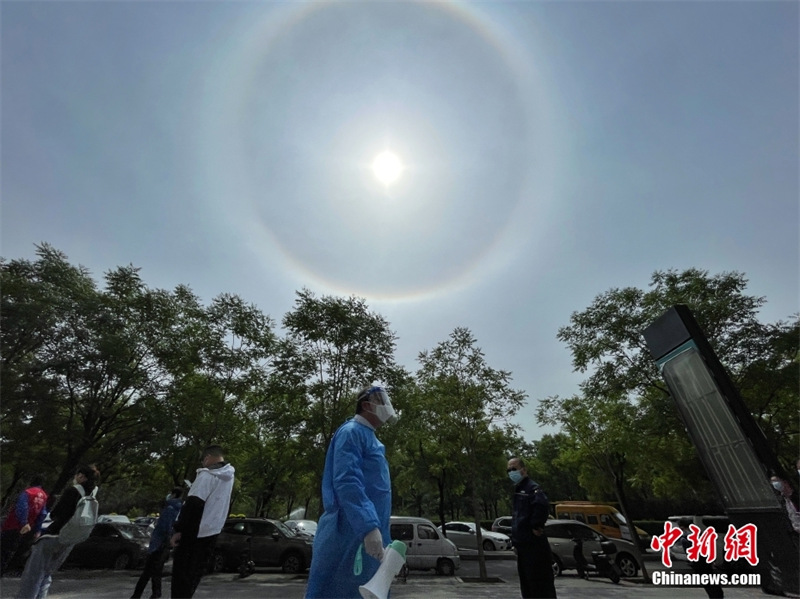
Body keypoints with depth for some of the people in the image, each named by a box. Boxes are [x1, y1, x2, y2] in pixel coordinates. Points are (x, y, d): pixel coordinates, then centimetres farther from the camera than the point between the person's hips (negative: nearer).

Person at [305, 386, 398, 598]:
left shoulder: (368, 437, 17)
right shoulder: (351, 432, -14)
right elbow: (347, 483, -26)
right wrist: (369, 527, -32)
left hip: (367, 534, 10)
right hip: (351, 536, -10)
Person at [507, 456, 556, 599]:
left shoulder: (532, 488, -15)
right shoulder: (516, 490, 15)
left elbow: (542, 505, -36)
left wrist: (536, 526, -25)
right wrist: (515, 541, 19)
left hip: (535, 545, -10)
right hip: (523, 546, 10)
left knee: (541, 585, -2)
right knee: (526, 584, 17)